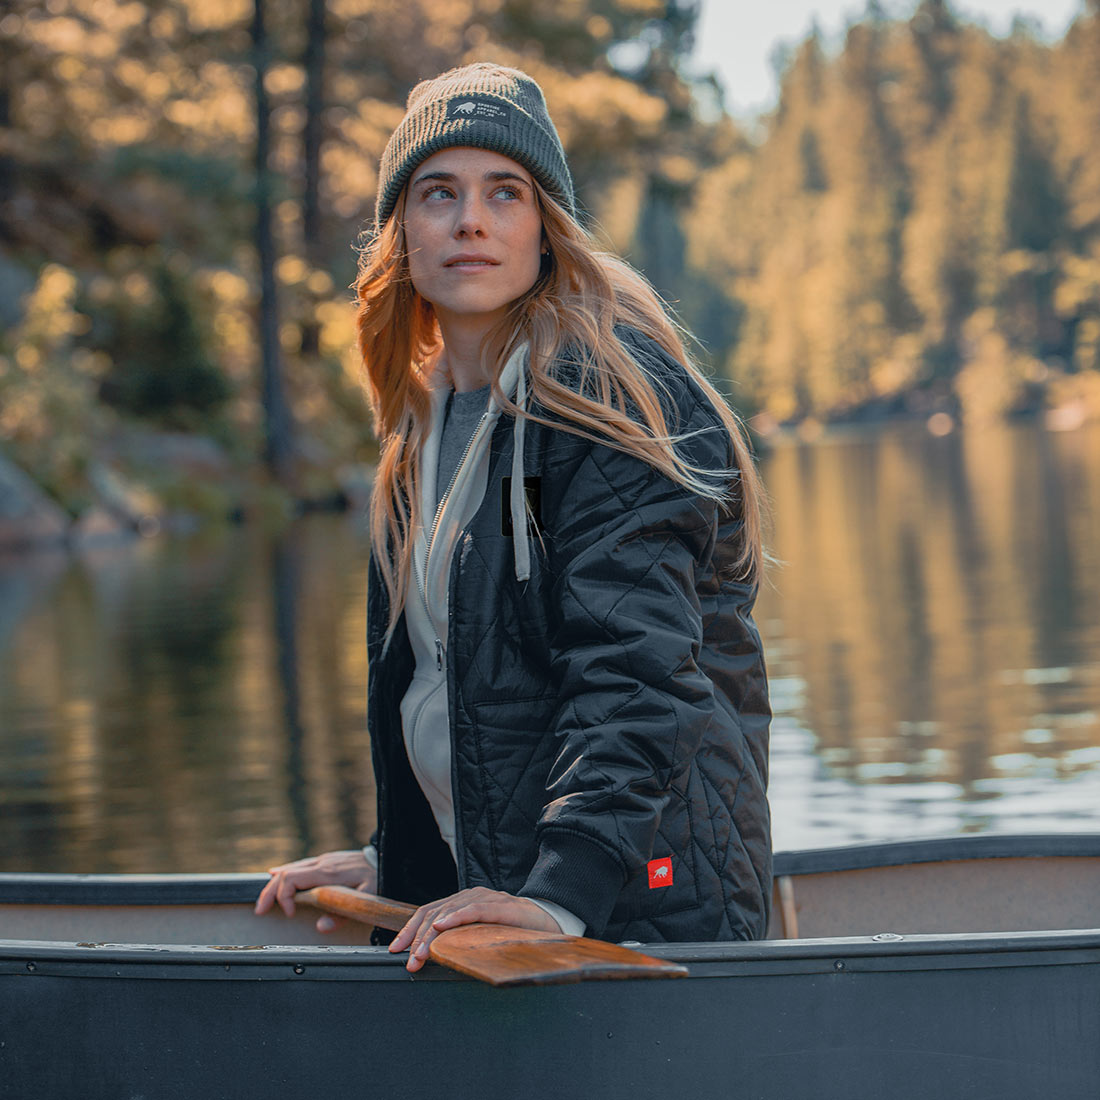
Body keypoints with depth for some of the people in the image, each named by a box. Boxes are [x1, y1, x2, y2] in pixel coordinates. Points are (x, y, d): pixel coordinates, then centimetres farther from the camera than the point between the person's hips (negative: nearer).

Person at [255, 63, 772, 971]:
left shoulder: (606, 402, -10)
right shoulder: (426, 422, 14)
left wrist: (568, 889, -29)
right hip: (471, 890, 7)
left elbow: (634, 668, -20)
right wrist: (394, 859, 21)